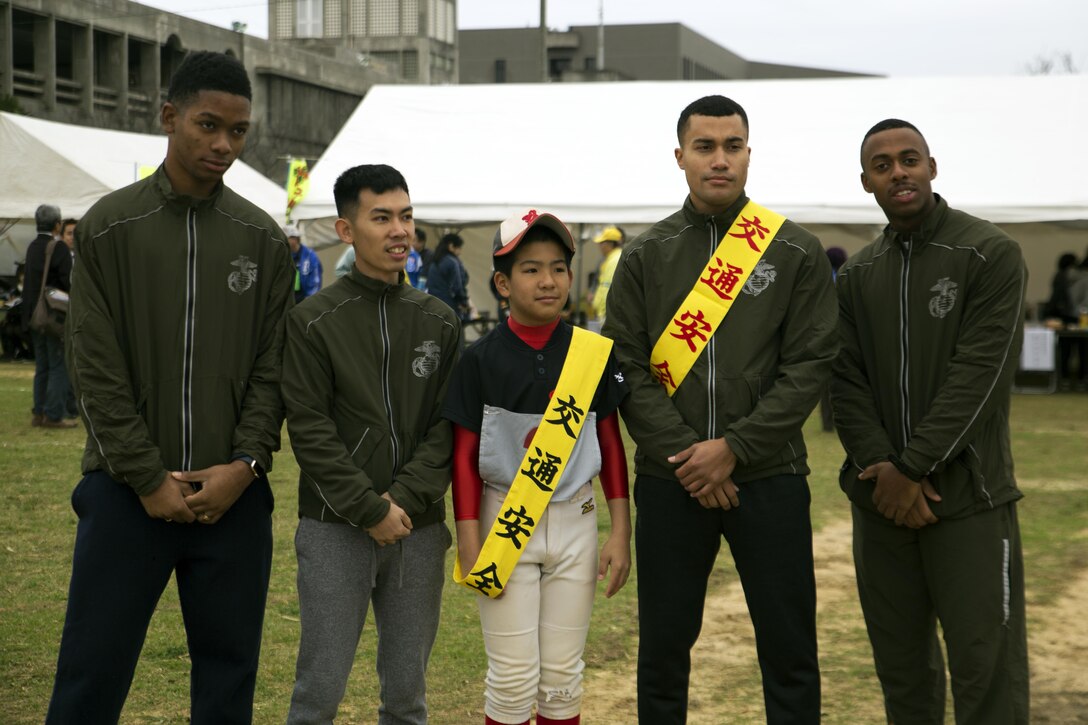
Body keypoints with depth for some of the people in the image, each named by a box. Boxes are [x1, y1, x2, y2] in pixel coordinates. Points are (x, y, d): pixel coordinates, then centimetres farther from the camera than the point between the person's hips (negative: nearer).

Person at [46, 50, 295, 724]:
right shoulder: (109, 228, -1)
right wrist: (148, 479, -10)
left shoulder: (264, 240, 6)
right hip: (128, 491, -2)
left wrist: (245, 465, -9)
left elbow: (271, 369, 5)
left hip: (233, 494, 2)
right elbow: (98, 371, -5)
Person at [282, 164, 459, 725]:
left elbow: (448, 426, 3)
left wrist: (406, 498, -11)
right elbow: (310, 429, -8)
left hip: (419, 528, 3)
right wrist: (370, 511, -13)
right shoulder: (313, 321, -3)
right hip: (335, 530, -3)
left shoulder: (440, 322, 8)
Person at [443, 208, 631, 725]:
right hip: (504, 525, -2)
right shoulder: (481, 360, -6)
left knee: (563, 675, 9)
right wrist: (469, 544, -9)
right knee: (513, 677, -1)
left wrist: (621, 532, 1)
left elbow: (611, 445, 6)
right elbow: (464, 456, -4)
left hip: (575, 523, 2)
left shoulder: (595, 354, 1)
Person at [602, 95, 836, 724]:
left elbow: (810, 366, -4)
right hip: (671, 482, 1)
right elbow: (626, 367, 0)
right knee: (664, 647, 9)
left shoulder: (797, 253, 2)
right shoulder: (645, 257, 6)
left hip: (769, 477, -1)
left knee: (789, 649, 5)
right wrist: (683, 454, -11)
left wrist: (734, 449, -12)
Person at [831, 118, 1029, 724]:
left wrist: (913, 467, -16)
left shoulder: (991, 255, -5)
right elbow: (847, 381, 4)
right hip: (881, 497, 5)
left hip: (969, 496, -5)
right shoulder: (857, 276, 11)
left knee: (987, 670, -4)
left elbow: (979, 375, -13)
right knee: (901, 665, 11)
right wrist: (881, 465, -12)